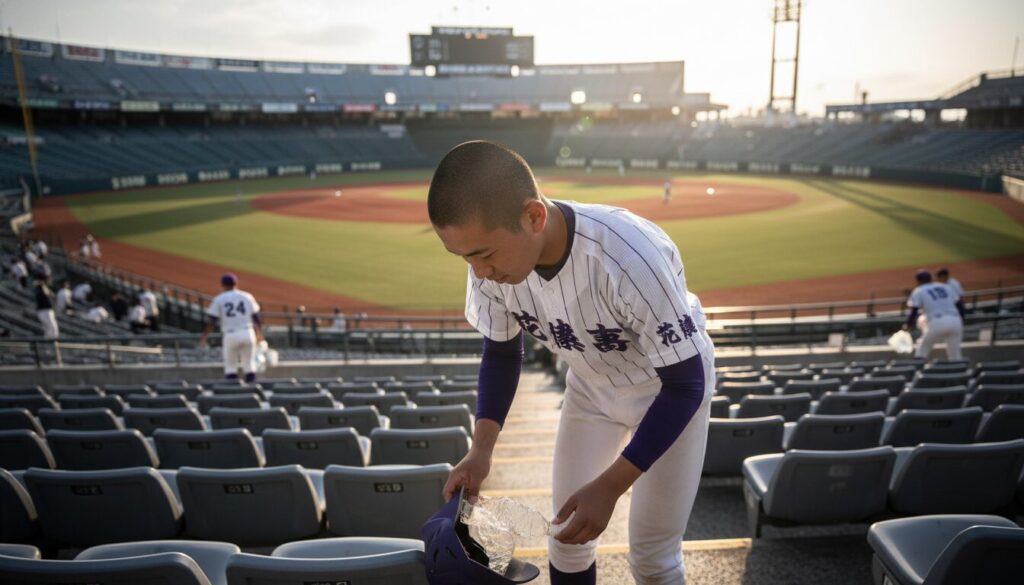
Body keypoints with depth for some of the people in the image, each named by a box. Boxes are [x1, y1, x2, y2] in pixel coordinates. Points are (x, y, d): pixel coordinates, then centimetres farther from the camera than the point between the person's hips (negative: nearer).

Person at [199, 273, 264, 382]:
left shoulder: (218, 299, 3)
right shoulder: (247, 296, 9)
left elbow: (212, 321, -2)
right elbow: (256, 318, 10)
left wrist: (204, 336, 9)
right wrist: (259, 333, 23)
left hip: (230, 335, -1)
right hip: (248, 333, 2)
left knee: (230, 366, 9)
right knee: (249, 365, 8)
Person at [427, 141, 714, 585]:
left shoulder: (631, 259, -41)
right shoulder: (493, 259, -24)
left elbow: (685, 383, -27)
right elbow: (501, 352, -5)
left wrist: (609, 485, -29)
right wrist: (481, 448, -17)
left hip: (671, 389, -4)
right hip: (592, 387, 4)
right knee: (566, 542, 9)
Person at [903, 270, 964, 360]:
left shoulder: (919, 291, 10)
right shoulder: (945, 287, 24)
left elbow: (914, 311, 0)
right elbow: (960, 305, 18)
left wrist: (907, 325, 12)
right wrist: (961, 322, 22)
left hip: (937, 323, -4)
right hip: (955, 321, 4)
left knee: (922, 349, 12)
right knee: (955, 355, 14)